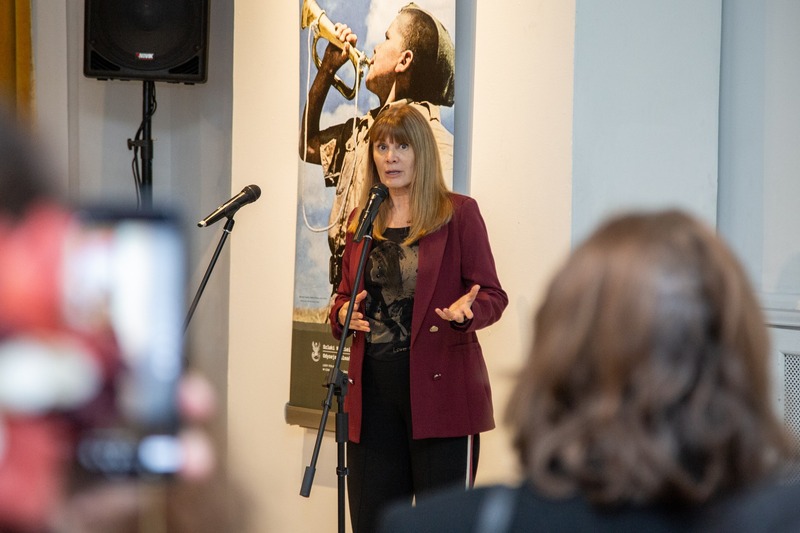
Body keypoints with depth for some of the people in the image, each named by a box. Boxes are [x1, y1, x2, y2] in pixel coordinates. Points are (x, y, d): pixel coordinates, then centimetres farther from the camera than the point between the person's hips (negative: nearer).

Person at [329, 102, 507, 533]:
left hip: (440, 390, -5)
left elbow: (492, 295, -1)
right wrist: (343, 313, 1)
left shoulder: (458, 212, 0)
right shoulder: (362, 221, 15)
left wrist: (467, 311, -22)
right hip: (373, 392, 5)